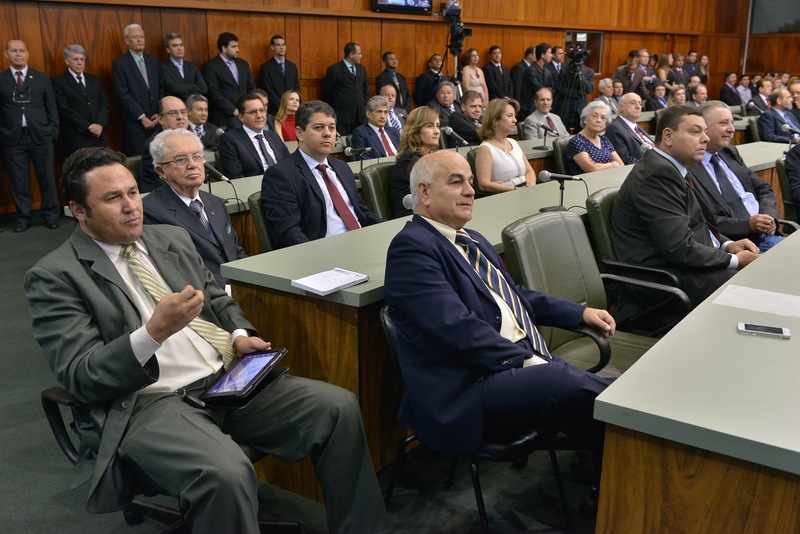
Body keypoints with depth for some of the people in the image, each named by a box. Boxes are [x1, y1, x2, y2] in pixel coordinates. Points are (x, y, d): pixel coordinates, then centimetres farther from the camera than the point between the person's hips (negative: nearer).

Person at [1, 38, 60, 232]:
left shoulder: (42, 78, 8)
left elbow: (51, 107, 9)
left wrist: (53, 131, 1)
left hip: (40, 136, 1)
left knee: (47, 177, 6)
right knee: (19, 180, 5)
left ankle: (50, 215, 19)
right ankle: (23, 217, 16)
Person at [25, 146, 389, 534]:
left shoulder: (172, 238, 15)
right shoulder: (54, 277, -3)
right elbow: (81, 378, -11)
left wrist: (239, 336, 2)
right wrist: (154, 332, -25)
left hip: (228, 378, 6)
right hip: (149, 402, -6)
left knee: (340, 408, -11)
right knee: (225, 475, -36)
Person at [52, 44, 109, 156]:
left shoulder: (95, 80, 17)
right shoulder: (58, 81, 1)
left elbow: (105, 104, 11)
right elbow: (64, 109, -7)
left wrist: (100, 124, -8)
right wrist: (88, 126, -13)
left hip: (99, 136, 5)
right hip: (76, 138, -4)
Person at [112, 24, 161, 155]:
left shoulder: (153, 61, 14)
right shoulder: (119, 64, -2)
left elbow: (161, 89, 12)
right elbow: (123, 95, -8)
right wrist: (142, 117, -13)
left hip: (156, 121, 4)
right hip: (135, 123, -4)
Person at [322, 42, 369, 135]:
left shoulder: (361, 69, 14)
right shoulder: (334, 70, -5)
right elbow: (326, 91, 1)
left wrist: (364, 106, 12)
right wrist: (337, 105, 8)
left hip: (360, 116, 5)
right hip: (342, 116, -5)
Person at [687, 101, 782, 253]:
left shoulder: (730, 152, 16)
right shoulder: (688, 168, -12)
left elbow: (764, 189, 21)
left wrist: (769, 216, 1)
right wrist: (747, 224, -17)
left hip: (766, 235, 8)